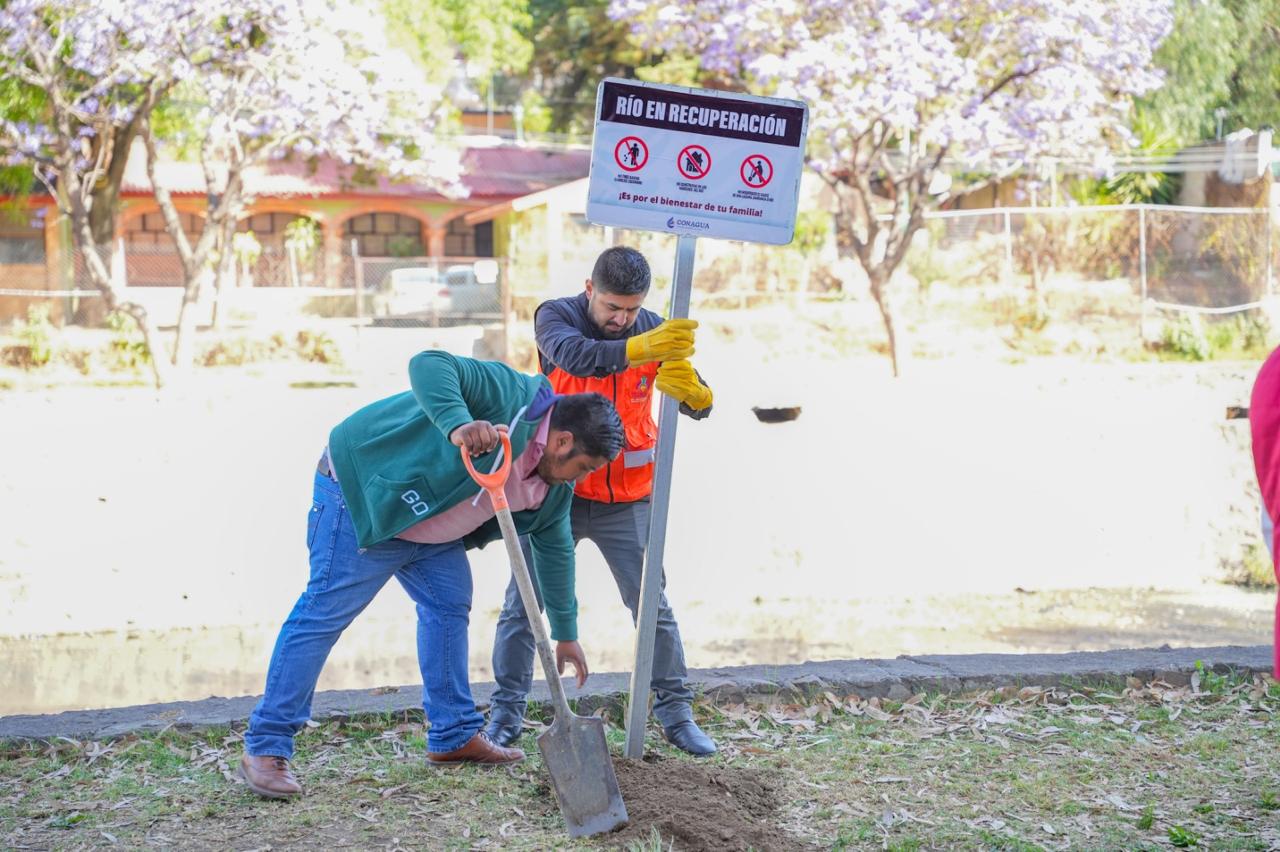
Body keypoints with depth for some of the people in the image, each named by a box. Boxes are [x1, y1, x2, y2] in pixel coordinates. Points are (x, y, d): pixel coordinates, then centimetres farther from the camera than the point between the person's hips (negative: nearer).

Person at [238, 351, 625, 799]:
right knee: (325, 614, -8)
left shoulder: (555, 484, 2)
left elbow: (555, 548, 15)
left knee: (449, 606, 8)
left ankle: (454, 736, 20)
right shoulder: (511, 397, -26)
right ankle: (264, 748, -2)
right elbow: (429, 365, -37)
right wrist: (458, 425, -54)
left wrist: (566, 632, 19)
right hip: (361, 492, -9)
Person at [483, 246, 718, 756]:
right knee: (522, 603, -1)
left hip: (625, 500, 1)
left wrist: (689, 388, -36)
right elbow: (575, 355, -36)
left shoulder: (653, 330, -5)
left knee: (652, 605, 3)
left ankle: (675, 714, 15)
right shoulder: (555, 317, -12)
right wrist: (637, 349, -52)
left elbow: (700, 407, -11)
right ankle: (506, 714, 11)